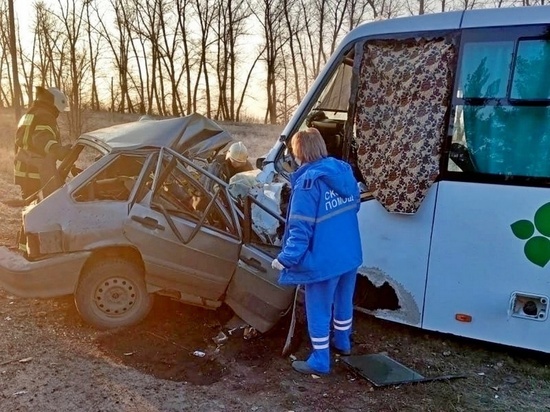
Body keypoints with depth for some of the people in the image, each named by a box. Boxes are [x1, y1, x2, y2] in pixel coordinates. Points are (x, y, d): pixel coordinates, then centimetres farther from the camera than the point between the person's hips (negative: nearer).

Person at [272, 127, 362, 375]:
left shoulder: (308, 182, -21)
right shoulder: (344, 171, 2)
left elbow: (301, 229, -24)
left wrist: (285, 259, -16)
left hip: (324, 260, -8)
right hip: (350, 254, 8)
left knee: (318, 311, 9)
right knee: (343, 302, 25)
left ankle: (320, 362, 23)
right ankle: (342, 343, 46)